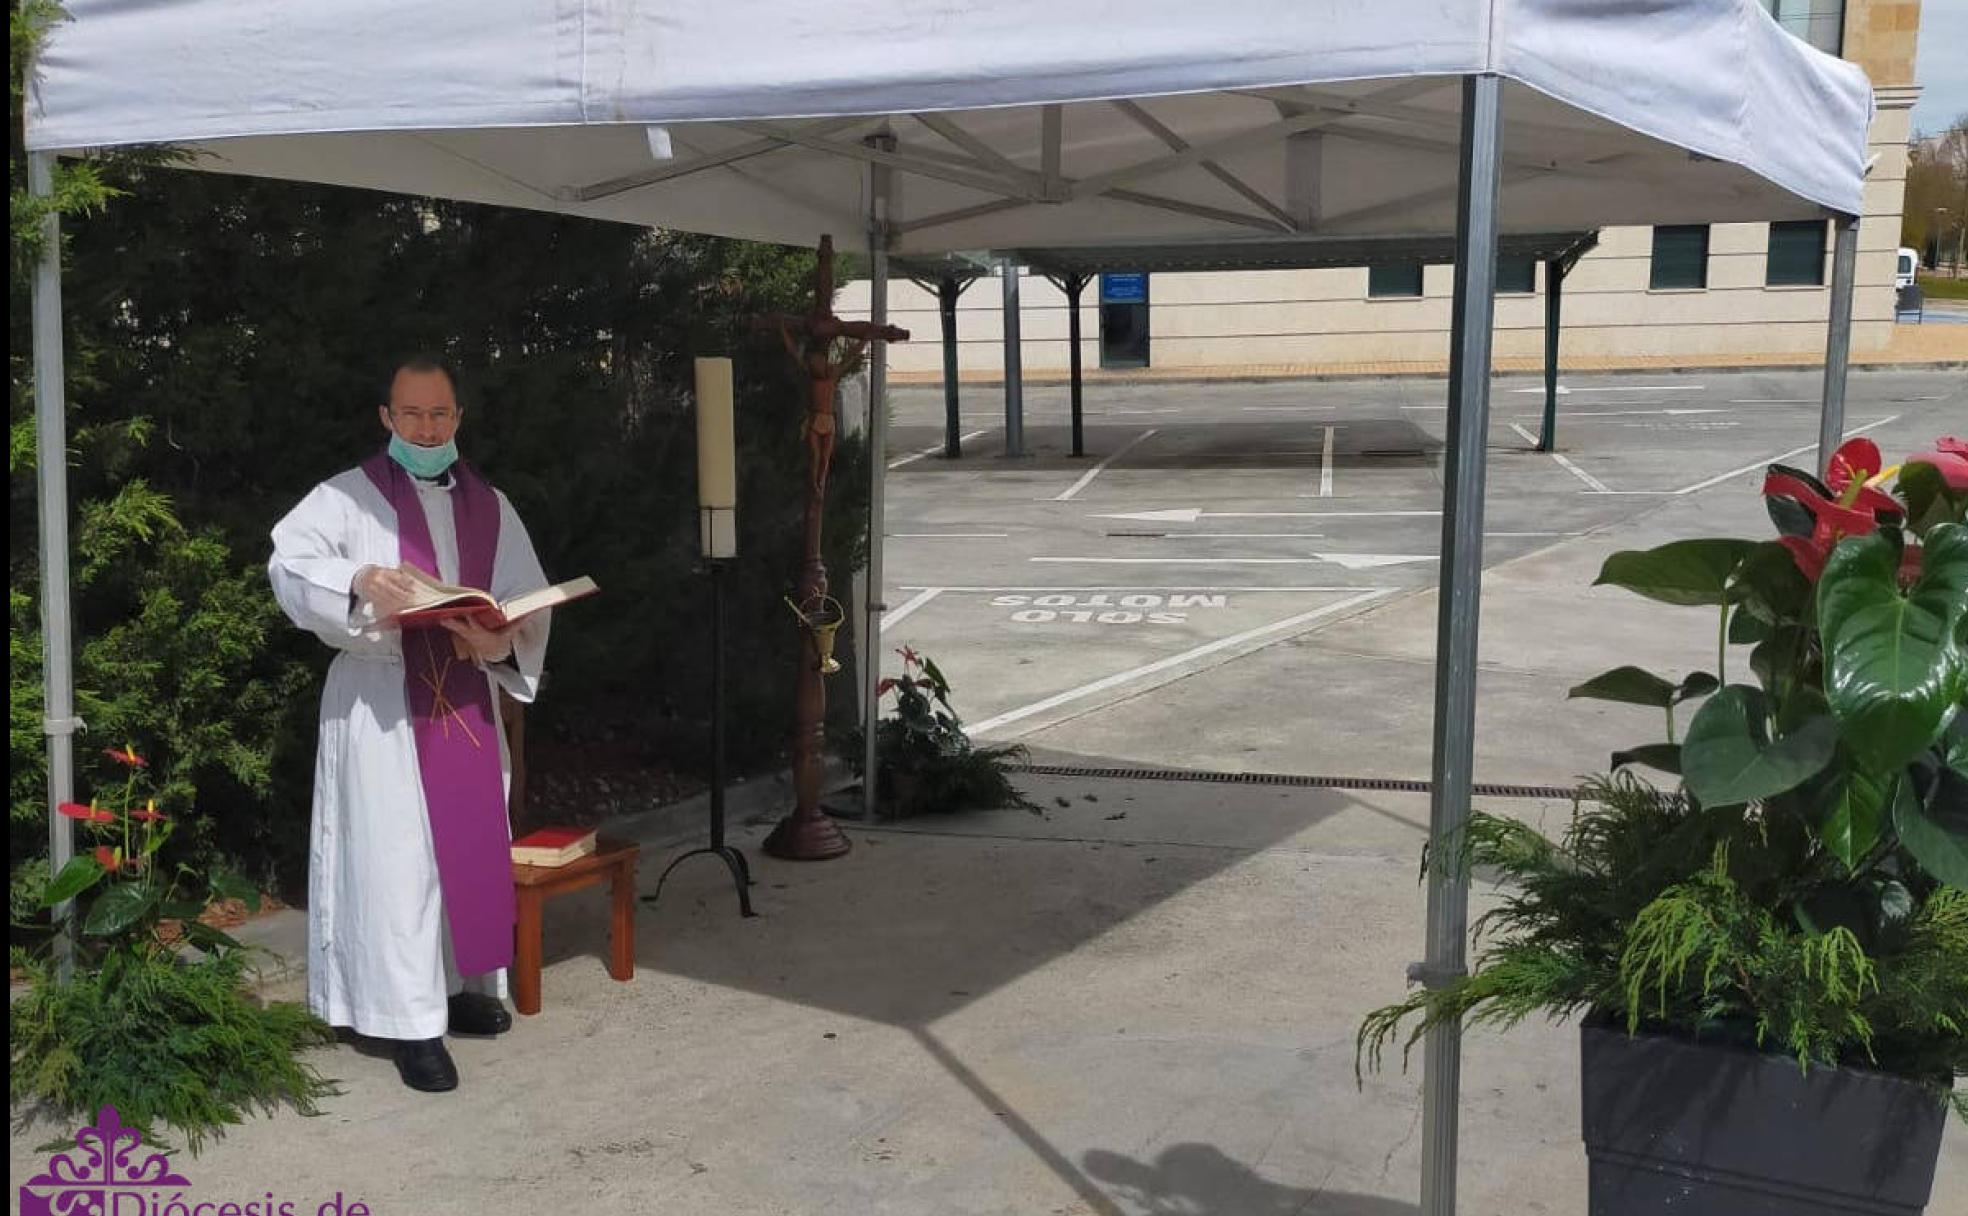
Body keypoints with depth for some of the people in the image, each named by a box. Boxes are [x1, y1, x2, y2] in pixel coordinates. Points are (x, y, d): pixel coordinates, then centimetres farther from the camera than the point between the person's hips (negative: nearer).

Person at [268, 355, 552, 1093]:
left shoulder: (490, 506, 12)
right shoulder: (349, 496, -1)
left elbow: (531, 601, 6)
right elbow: (289, 564, -16)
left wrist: (505, 642, -16)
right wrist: (359, 580, -35)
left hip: (468, 699, 5)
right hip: (381, 703, -5)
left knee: (471, 845, 11)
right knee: (397, 856, -5)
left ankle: (462, 985, 25)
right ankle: (410, 1018, -1)